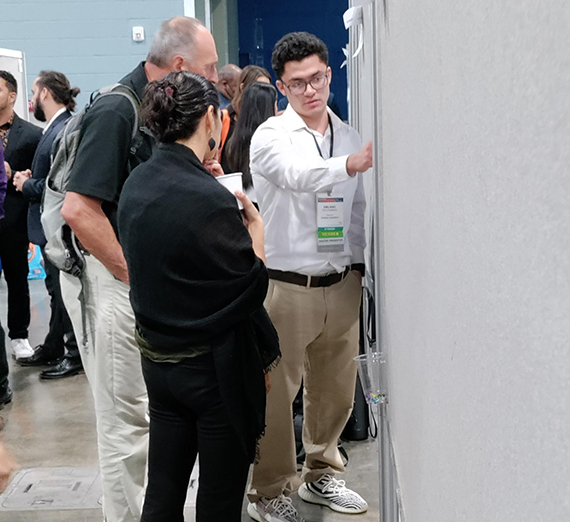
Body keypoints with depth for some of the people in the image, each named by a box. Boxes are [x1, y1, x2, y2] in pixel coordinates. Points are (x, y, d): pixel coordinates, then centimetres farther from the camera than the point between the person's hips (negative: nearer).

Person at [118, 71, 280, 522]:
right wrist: (256, 230, 1)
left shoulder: (136, 184, 2)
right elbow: (252, 289, -16)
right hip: (214, 368, -7)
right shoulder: (209, 198, -22)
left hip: (157, 362, 7)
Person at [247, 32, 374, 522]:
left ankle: (321, 473, 36)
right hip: (287, 286, -5)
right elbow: (300, 175, -30)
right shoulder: (271, 136, -7)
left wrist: (360, 267, 11)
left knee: (337, 387, 16)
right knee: (276, 394, 2)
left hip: (342, 283, 6)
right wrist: (354, 163, -46)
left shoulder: (349, 135, 10)